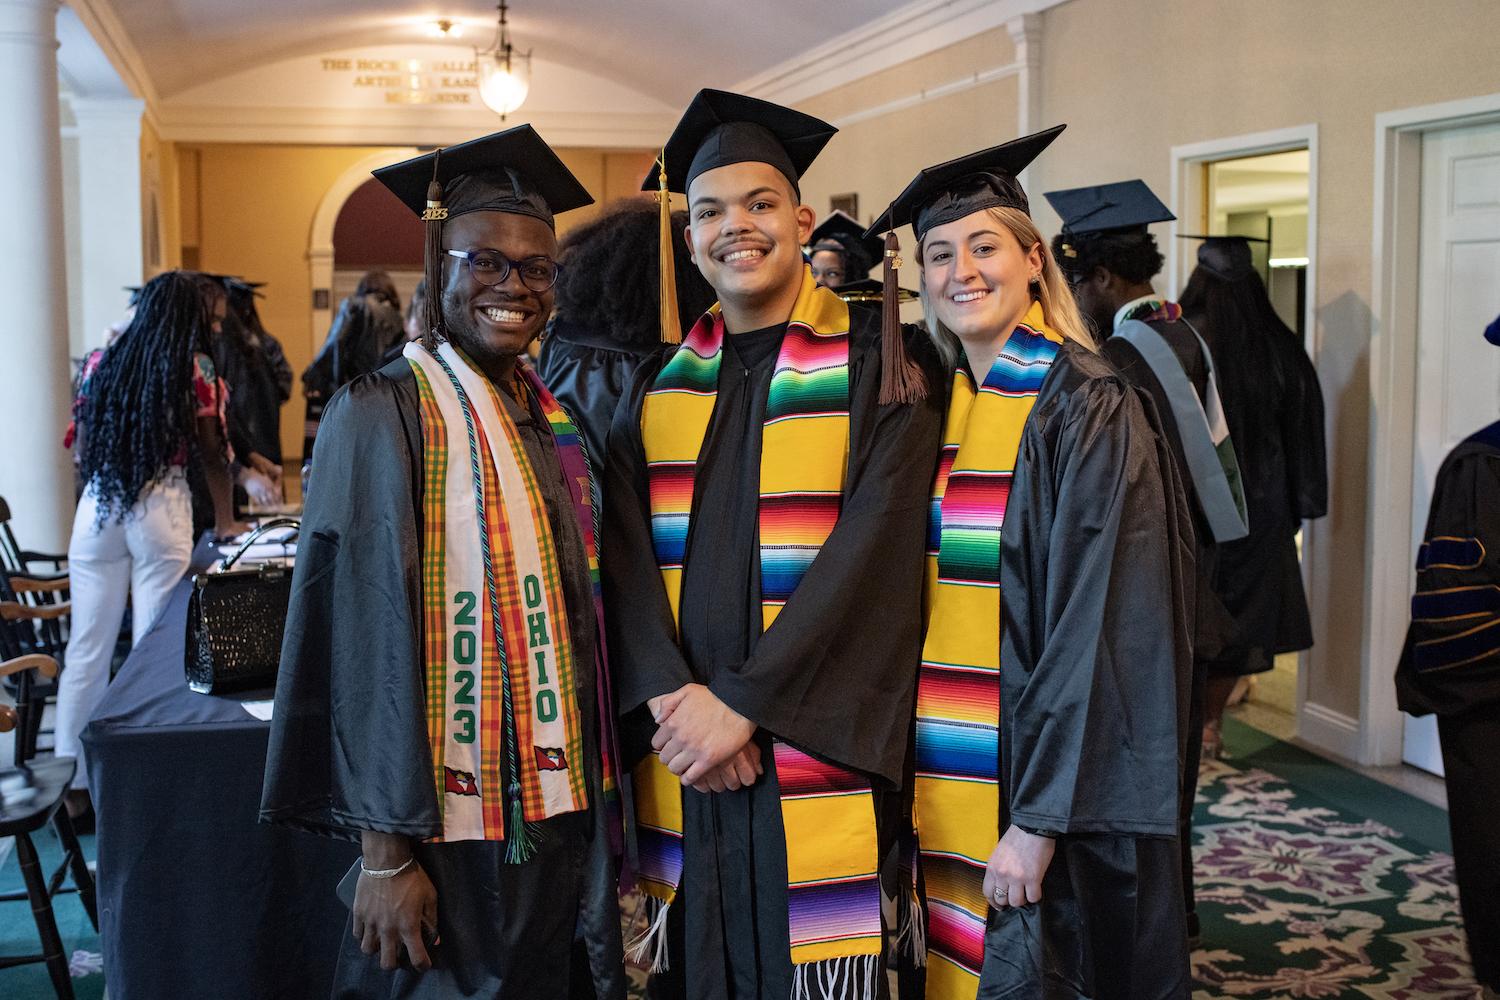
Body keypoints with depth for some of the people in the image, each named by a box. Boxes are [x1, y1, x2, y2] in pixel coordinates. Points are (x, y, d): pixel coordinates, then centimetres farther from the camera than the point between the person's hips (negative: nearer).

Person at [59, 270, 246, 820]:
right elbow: (211, 456, 1)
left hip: (97, 510, 4)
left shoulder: (103, 362, 8)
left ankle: (73, 782, 15)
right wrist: (225, 521, 12)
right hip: (162, 512, -4)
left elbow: (80, 446, 10)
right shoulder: (194, 370, -4)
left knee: (87, 649, 8)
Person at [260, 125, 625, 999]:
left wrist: (593, 788, 10)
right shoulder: (386, 413, -11)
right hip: (449, 827, -6)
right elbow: (366, 635, -16)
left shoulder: (551, 418, 8)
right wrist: (385, 853, -18)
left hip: (558, 812, 6)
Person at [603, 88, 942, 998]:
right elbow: (626, 555, 0)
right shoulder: (659, 384, 9)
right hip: (686, 752, 4)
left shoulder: (872, 368, -3)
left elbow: (871, 552, -12)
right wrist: (672, 697, -15)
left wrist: (743, 704, -16)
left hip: (814, 749, -3)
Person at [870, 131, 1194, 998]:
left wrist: (1039, 820, -20)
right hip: (948, 781, 6)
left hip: (1053, 793, -6)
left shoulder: (1087, 409, -13)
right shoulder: (941, 405, 7)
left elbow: (1102, 625, -18)